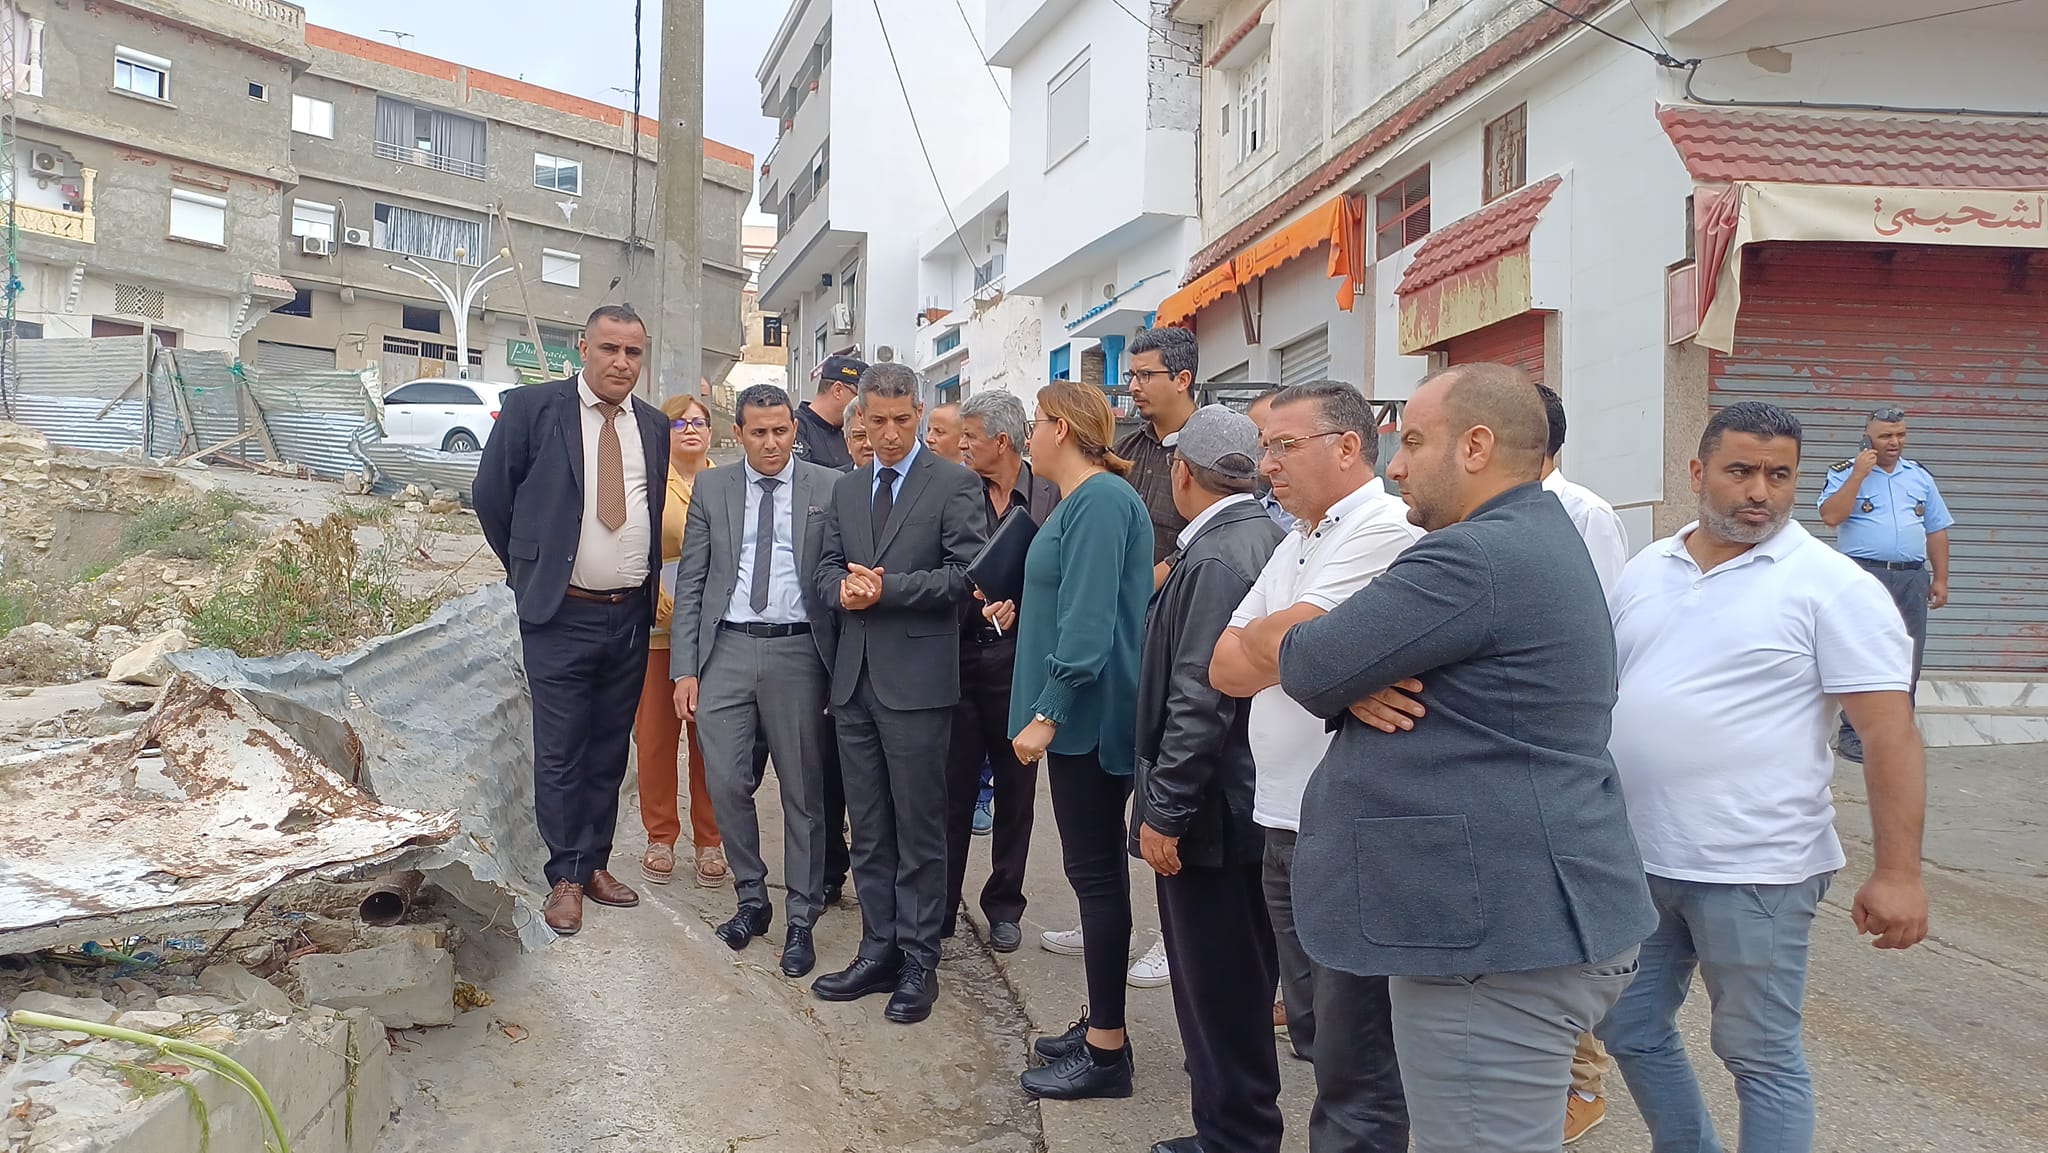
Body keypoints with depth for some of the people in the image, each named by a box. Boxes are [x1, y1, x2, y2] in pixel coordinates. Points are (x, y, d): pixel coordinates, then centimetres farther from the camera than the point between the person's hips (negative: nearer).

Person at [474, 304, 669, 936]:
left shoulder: (655, 427, 7)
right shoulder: (533, 408, -6)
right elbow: (492, 494, 1)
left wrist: (649, 585, 11)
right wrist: (528, 569, 5)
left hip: (632, 615, 4)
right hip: (561, 615, -4)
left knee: (610, 748, 13)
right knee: (561, 752, 2)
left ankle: (595, 863, 26)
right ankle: (566, 877, 15)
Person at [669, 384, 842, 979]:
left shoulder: (828, 488, 2)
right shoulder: (712, 488, 9)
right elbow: (690, 583, 8)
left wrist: (842, 663, -7)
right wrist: (684, 668, 1)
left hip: (797, 651, -2)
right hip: (726, 649, 2)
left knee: (802, 791, 5)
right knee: (727, 784, 3)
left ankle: (801, 920, 17)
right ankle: (751, 899, 24)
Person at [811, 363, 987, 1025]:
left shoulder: (954, 485, -4)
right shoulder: (846, 489, 15)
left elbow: (967, 574, -11)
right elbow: (827, 569, 15)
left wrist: (888, 587, -17)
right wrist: (843, 590, -8)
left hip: (916, 679, -6)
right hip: (855, 678, 6)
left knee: (918, 828, 2)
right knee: (868, 829, 13)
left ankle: (919, 962, 13)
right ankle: (879, 951, 24)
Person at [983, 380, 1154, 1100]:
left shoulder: (1101, 500, -16)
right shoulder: (1081, 499, 14)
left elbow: (1089, 622, -23)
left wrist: (1047, 715, -23)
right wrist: (1023, 611, 22)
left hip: (1087, 716, -10)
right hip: (1080, 717, 10)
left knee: (1096, 871, -3)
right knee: (1096, 869, 14)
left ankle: (1106, 1051, 6)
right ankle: (1100, 1026, 25)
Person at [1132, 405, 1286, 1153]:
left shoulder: (1215, 558, -20)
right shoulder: (1266, 538, 9)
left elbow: (1200, 701, -24)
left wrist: (1164, 811, -19)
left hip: (1210, 806, -10)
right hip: (1250, 793, 10)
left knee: (1215, 981, 1)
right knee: (1239, 973, 19)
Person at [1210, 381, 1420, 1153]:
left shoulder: (1384, 530, -13)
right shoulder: (1298, 544, 16)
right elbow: (1227, 668, 8)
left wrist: (1256, 643, 1)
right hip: (1288, 824, 9)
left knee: (1355, 1061, 1)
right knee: (1313, 1030, 19)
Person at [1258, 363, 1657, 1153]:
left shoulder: (1477, 559, -20)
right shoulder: (1534, 542, 16)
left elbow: (1308, 668, -15)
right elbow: (1394, 650, 16)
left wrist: (1267, 638, 6)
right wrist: (1355, 680, -5)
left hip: (1505, 944, -11)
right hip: (1520, 925, 11)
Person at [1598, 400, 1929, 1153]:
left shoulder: (1831, 585, -9)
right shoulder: (1646, 572, 8)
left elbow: (1891, 733, -12)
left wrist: (1896, 873, -17)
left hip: (1753, 870, -6)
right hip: (1633, 859, 6)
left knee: (1761, 1057, 7)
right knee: (1630, 1034, 16)